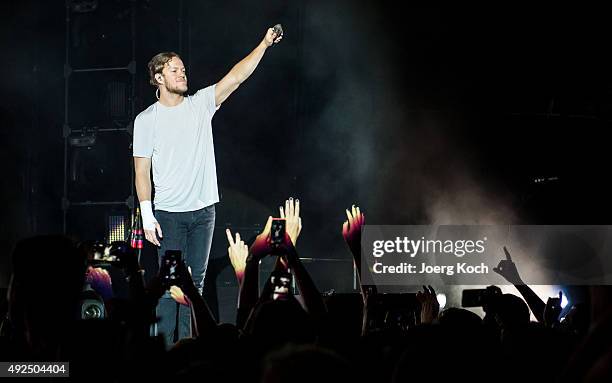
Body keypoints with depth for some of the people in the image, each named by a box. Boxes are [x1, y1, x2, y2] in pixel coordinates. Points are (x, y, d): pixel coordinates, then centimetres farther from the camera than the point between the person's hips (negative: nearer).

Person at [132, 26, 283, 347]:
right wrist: (147, 216, -11)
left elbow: (236, 77, 0)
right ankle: (163, 347, -2)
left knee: (195, 282, 7)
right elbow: (141, 170, -3)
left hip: (203, 211, 4)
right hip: (169, 213, -4)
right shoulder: (146, 120, -2)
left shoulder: (200, 104, 6)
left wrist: (265, 44, -9)